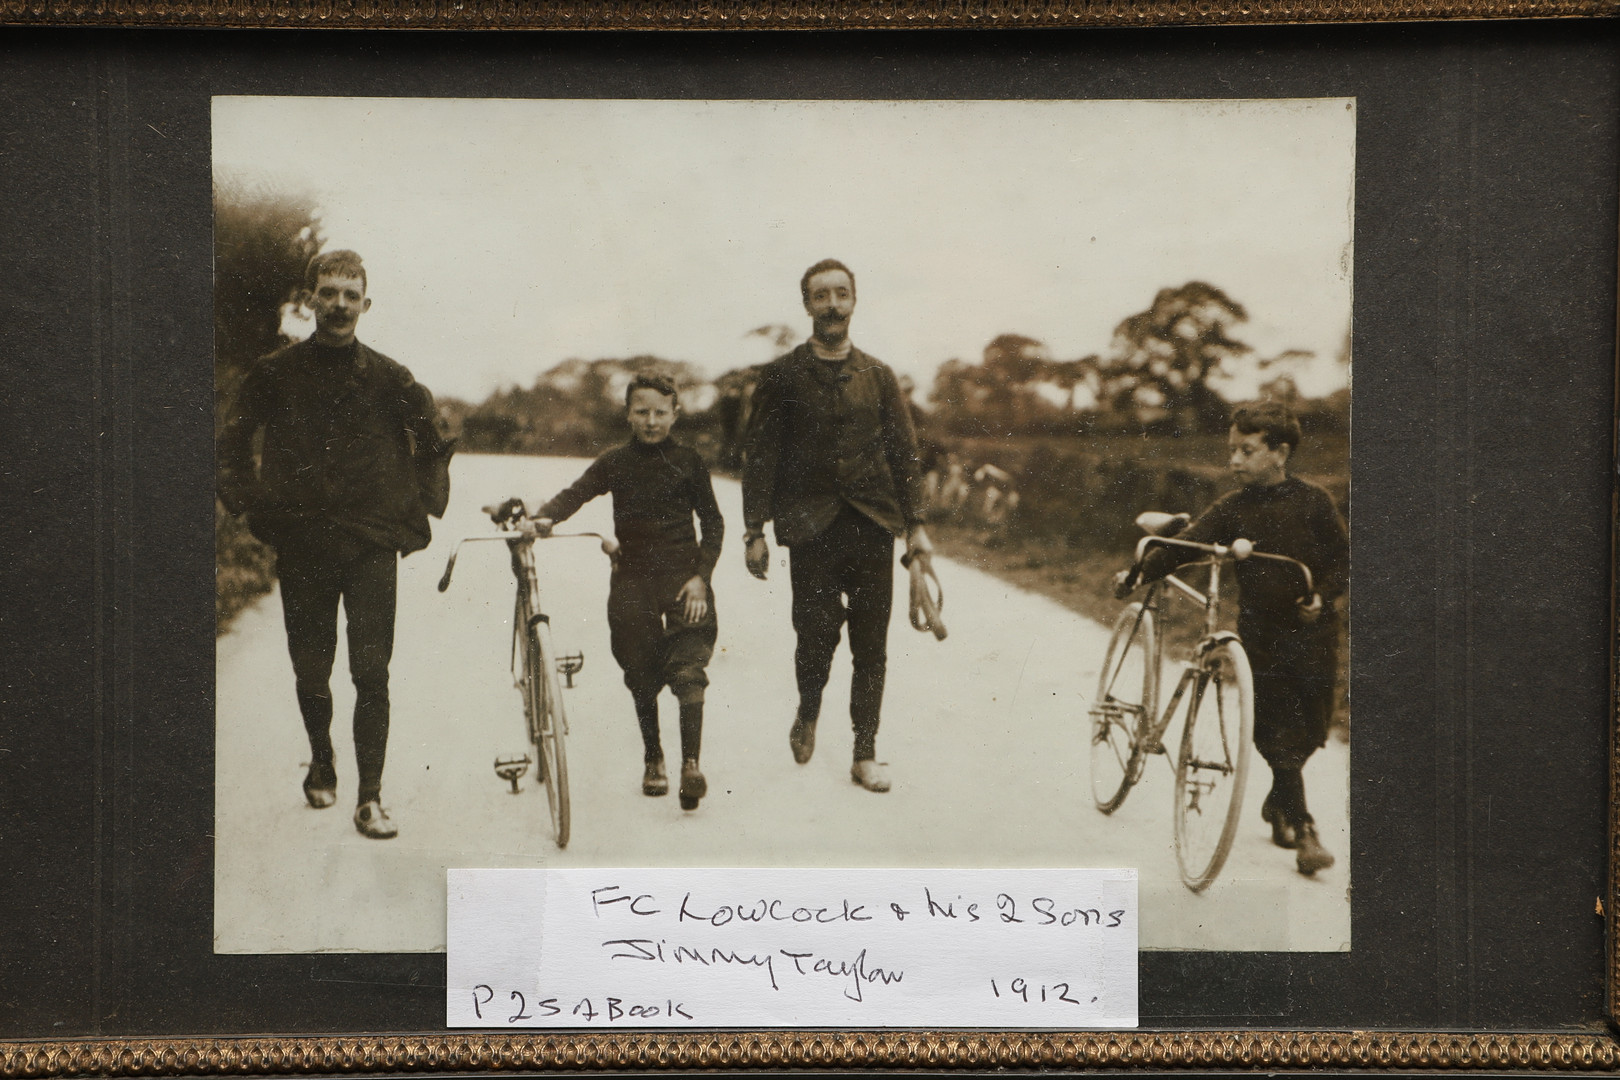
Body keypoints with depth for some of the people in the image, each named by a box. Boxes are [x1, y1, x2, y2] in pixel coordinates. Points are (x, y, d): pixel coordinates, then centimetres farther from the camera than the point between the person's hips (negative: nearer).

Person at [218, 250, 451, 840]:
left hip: (372, 545, -1)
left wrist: (420, 512, 6)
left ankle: (370, 797, -2)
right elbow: (233, 440, 14)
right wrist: (246, 500, 3)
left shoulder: (388, 377, 2)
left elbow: (431, 445, 13)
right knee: (310, 673, 9)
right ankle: (321, 761, 35)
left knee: (371, 674, -7)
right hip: (301, 543, 1)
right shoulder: (276, 373, 2)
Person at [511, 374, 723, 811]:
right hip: (632, 574, 2)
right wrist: (544, 517, -31)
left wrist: (701, 574, -6)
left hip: (682, 570, -1)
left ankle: (691, 764, -17)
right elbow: (577, 492, -11)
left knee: (687, 665, -16)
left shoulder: (687, 461, 5)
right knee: (640, 672, 4)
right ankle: (652, 758, 24)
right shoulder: (615, 462, 5)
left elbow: (712, 521, 7)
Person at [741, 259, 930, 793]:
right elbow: (761, 455, 2)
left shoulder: (877, 376, 11)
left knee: (871, 649, 2)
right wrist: (755, 531, -3)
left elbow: (904, 453, 12)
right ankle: (808, 712, 25)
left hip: (872, 527, 2)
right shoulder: (783, 376, 4)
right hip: (811, 528, -2)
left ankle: (865, 755, 12)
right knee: (815, 638, -6)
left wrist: (914, 525, 4)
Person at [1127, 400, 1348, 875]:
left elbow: (1343, 559, 2)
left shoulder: (1312, 501, -2)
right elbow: (1188, 544, -7)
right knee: (1278, 734, -4)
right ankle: (1302, 831, 3)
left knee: (1310, 729, 6)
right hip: (1261, 631, 1)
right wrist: (1138, 573, -18)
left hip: (1311, 630, 0)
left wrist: (1322, 596, -14)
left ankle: (1277, 803, 32)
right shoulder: (1233, 507, 1)